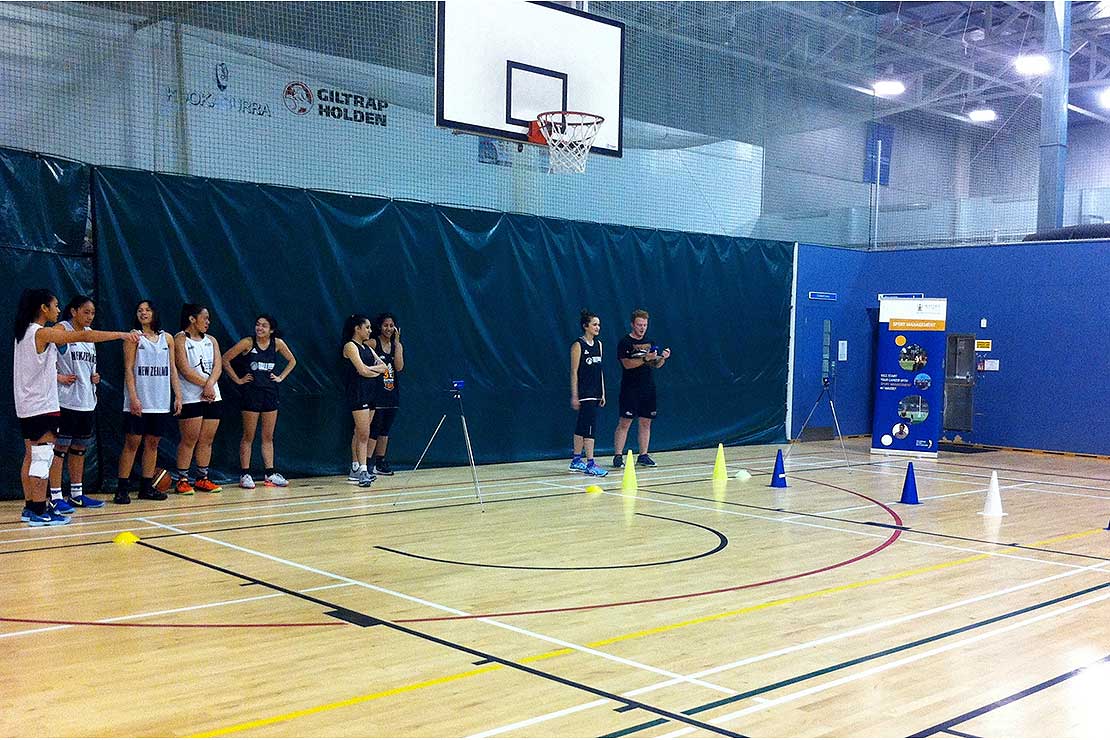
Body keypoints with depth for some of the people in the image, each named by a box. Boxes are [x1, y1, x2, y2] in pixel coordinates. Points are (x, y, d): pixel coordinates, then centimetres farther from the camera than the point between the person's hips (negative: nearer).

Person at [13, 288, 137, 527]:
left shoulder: (24, 332, 11)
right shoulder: (43, 333, -15)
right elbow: (84, 336, -19)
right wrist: (121, 334, -18)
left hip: (27, 407, 9)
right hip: (42, 406, -9)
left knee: (31, 457, 13)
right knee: (43, 457, -7)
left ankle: (29, 507, 18)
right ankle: (39, 512, -6)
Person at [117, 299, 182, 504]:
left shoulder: (166, 338, 11)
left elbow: (173, 369, 13)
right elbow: (128, 369, -6)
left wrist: (178, 396, 6)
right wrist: (133, 397, -14)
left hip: (160, 402, 4)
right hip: (138, 402, -4)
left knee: (152, 444, 8)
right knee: (132, 443, -4)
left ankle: (146, 487, 16)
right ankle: (122, 489, 0)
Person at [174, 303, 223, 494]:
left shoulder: (211, 340, 16)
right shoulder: (180, 339, -2)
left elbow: (218, 366, 4)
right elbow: (185, 369, -11)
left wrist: (210, 385, -12)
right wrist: (205, 385, -10)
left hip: (212, 396, 6)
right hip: (190, 397, -6)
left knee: (207, 440, 7)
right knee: (189, 440, -6)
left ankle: (203, 479, 15)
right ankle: (182, 480, 0)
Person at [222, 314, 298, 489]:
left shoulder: (277, 343, 1)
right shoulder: (248, 343, -8)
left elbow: (292, 361, 17)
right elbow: (225, 360, -6)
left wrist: (281, 377, 7)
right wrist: (237, 379, -6)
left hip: (270, 393, 4)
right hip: (252, 393, -4)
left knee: (268, 437, 9)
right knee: (248, 436, 1)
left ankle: (270, 474, 14)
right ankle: (245, 474, 6)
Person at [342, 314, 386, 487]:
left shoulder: (367, 347, 17)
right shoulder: (350, 346, -8)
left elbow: (383, 366, 9)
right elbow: (362, 371, -17)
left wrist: (370, 368, -9)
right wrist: (377, 371, 1)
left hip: (369, 393, 8)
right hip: (357, 393, -8)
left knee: (360, 433, 9)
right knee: (363, 434, -12)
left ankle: (355, 470, 13)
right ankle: (362, 471, -13)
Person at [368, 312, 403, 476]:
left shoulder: (397, 345, 11)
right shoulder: (372, 343, -4)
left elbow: (399, 367, -5)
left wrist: (397, 342, -5)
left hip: (392, 393, 6)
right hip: (377, 393, -6)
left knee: (385, 430, 11)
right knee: (374, 430, -9)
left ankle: (380, 463, 18)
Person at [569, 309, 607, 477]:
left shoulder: (598, 344, 13)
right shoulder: (578, 345, -9)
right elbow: (574, 372, -11)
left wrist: (603, 393, 14)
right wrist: (574, 395, -14)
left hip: (595, 393, 8)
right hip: (584, 393, -8)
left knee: (582, 427, 13)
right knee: (590, 427, -11)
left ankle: (576, 461, 21)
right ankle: (590, 464, -11)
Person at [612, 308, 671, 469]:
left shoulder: (649, 342, 14)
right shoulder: (625, 342, -5)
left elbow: (655, 365, 16)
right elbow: (627, 364, -16)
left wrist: (663, 358, -4)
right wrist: (645, 358, -23)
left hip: (648, 388, 6)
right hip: (630, 389, -6)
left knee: (646, 422, 7)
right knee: (624, 422, -6)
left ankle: (643, 455, 14)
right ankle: (617, 456, -3)